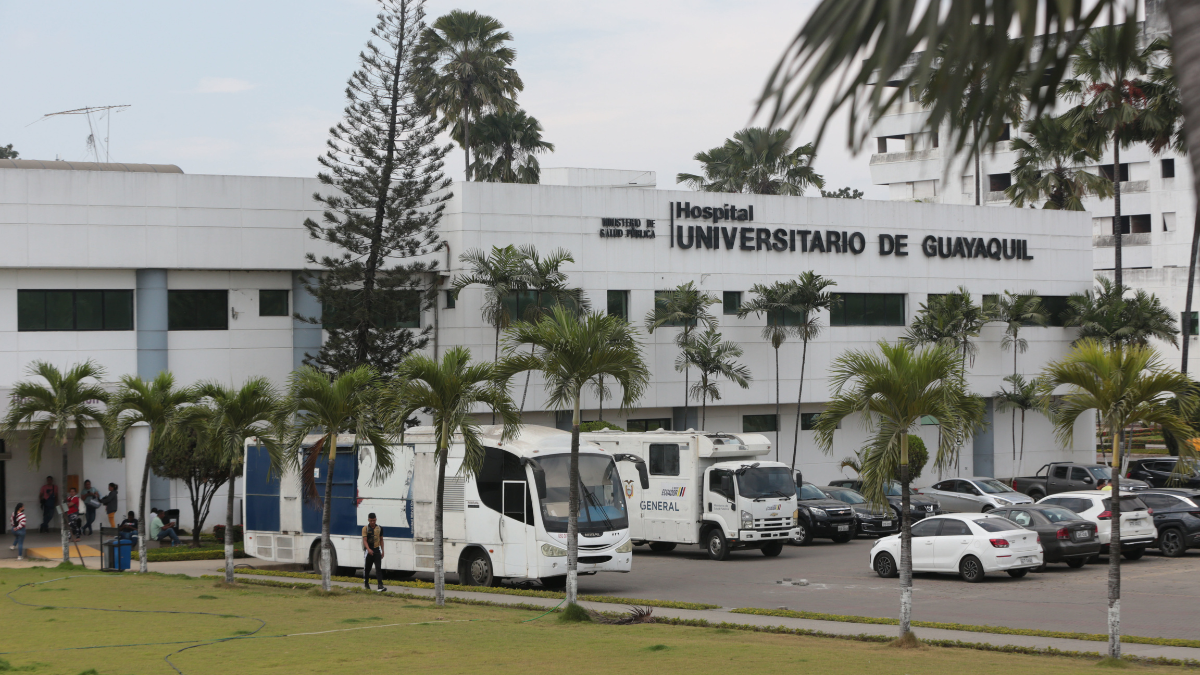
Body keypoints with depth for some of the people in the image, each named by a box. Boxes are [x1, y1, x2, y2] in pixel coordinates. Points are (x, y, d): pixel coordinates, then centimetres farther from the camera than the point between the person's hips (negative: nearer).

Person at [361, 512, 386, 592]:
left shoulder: (379, 528, 8)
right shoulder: (365, 529, -3)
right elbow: (364, 540, -11)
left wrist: (382, 551, 11)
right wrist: (368, 549, -27)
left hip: (377, 550, 2)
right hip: (369, 551, -2)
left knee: (378, 568, -9)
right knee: (367, 568, 8)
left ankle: (380, 586, -18)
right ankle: (366, 583, 27)